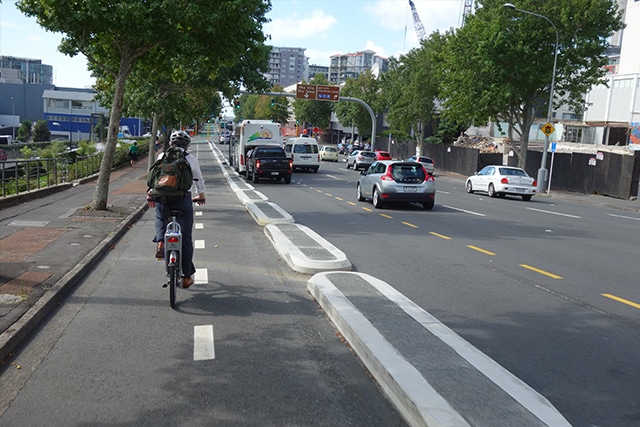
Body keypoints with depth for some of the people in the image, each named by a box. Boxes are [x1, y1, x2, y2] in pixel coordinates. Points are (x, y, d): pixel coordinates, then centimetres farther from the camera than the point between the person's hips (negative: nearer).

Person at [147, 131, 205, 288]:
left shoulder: (162, 156, 8)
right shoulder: (191, 159, 6)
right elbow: (199, 179, 18)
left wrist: (150, 194, 29)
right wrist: (201, 195, 35)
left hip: (162, 198, 1)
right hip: (183, 200, -1)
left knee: (160, 218, 35)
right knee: (186, 239, 7)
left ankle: (160, 241, 5)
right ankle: (187, 277, 13)